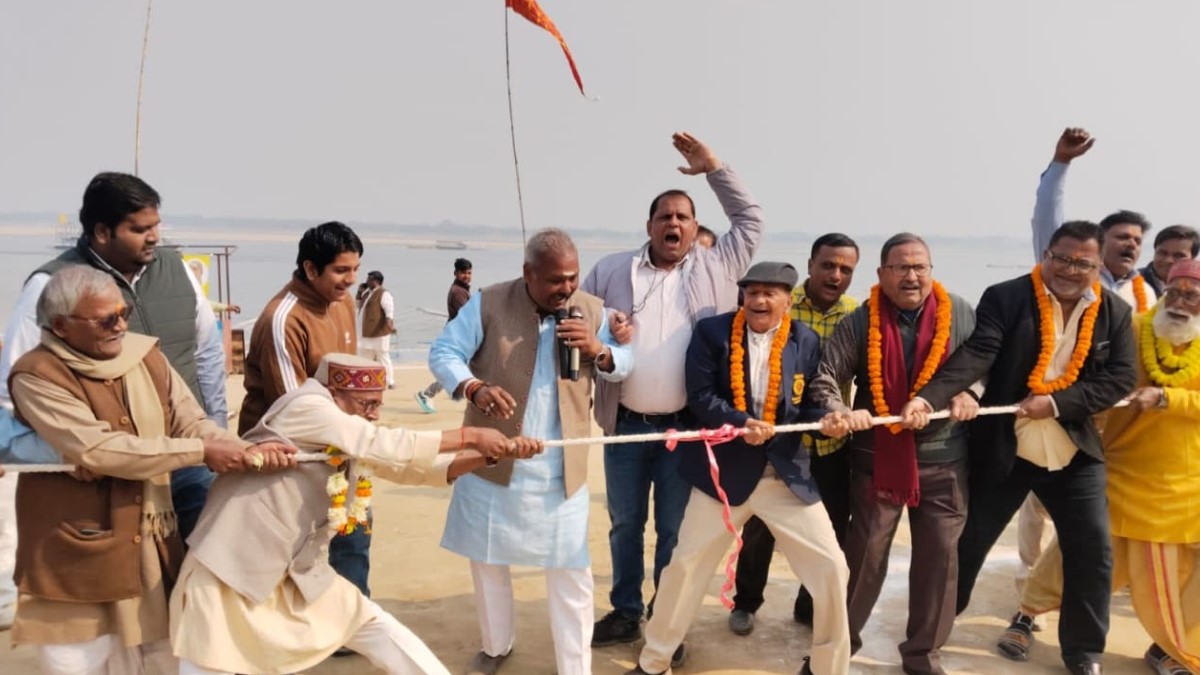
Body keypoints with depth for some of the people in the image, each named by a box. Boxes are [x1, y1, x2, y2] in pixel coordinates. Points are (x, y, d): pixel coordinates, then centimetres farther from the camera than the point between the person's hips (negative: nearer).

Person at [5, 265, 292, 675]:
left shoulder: (146, 355, 1)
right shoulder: (36, 377, -17)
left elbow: (191, 424, -2)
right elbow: (97, 450, -27)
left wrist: (249, 452, -21)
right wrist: (201, 452, -25)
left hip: (151, 549, 6)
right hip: (76, 559, -5)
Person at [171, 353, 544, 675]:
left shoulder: (353, 442, 5)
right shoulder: (305, 408, -19)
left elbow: (415, 467, 1)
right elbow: (387, 446, -27)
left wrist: (494, 453, -10)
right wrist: (472, 435, -23)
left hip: (297, 574, 8)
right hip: (231, 568, -7)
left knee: (377, 629, 7)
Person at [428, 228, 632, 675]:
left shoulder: (593, 310, 0)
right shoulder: (487, 305, -8)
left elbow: (625, 364, 6)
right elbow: (443, 352, -10)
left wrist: (599, 350, -16)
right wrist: (474, 387, -29)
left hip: (561, 472, 1)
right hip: (493, 462, 0)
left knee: (570, 571, 3)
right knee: (487, 560, 17)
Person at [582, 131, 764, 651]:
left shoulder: (715, 268, 4)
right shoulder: (610, 271, 5)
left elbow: (750, 220, 10)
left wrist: (714, 168, 5)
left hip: (685, 427, -1)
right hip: (625, 424, 1)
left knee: (674, 529, 10)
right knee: (624, 524, 14)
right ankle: (625, 613, 31)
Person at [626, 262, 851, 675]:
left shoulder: (807, 341, 1)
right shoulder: (713, 332, -5)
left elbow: (810, 404, 4)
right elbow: (700, 396, -10)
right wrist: (741, 423, -25)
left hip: (788, 475, 2)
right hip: (723, 472, -1)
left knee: (832, 569, 1)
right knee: (686, 565, 8)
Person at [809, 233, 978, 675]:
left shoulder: (960, 314, 0)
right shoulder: (860, 323, -7)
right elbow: (827, 376, -12)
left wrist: (970, 392, -11)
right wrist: (836, 411, -32)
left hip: (943, 458, 2)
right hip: (878, 456, -2)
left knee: (939, 556, 8)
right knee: (864, 553, 6)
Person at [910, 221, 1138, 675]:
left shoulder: (1115, 313, 3)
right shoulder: (1005, 298, -9)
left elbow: (1121, 377, -3)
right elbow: (975, 354, -21)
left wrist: (1056, 403, -16)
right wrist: (928, 398, -38)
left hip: (1076, 452, 3)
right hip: (1002, 449, -3)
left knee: (1093, 552, 7)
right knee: (968, 543, 8)